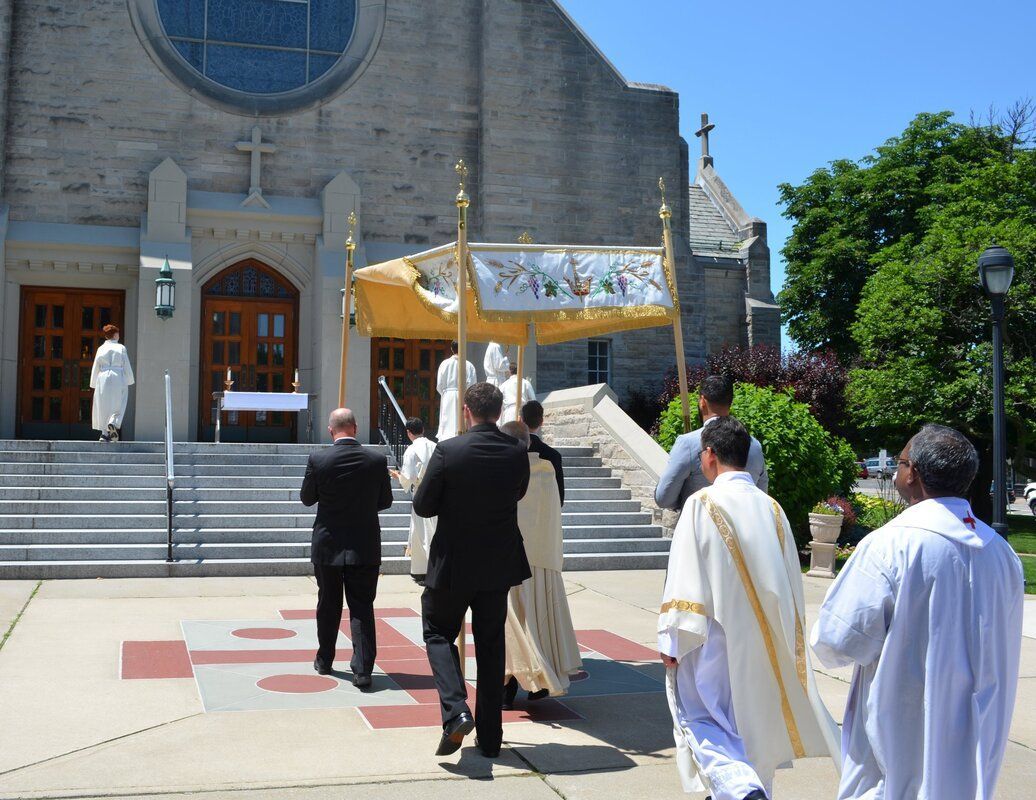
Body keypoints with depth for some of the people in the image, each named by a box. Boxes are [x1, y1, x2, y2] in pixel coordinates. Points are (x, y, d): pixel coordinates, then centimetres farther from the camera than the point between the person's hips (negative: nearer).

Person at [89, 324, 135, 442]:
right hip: (118, 380, -2)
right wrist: (129, 381, 10)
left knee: (104, 406, 6)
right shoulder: (121, 348, -1)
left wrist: (94, 384, 13)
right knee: (118, 406, 7)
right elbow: (127, 366, 0)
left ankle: (105, 434, 4)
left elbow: (96, 368, 6)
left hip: (103, 379, 2)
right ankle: (113, 423, -20)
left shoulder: (101, 349, 3)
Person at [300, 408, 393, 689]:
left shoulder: (318, 460, -11)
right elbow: (385, 501, 2)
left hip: (328, 546, 0)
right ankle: (362, 670, -5)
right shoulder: (377, 459, -8)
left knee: (328, 605, 16)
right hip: (365, 547, 0)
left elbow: (307, 499, 2)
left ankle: (324, 661, 31)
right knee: (362, 608, 3)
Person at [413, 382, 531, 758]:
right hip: (499, 564, 4)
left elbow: (423, 506, -10)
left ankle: (456, 710, -7)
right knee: (491, 645, 13)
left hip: (453, 562, -3)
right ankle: (490, 737, 18)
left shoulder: (447, 451, -16)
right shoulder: (518, 452, -5)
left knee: (439, 633, 15)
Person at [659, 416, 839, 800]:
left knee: (700, 716, 2)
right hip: (761, 639, 6)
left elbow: (685, 578, -16)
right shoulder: (770, 508, 3)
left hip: (715, 638, -6)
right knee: (746, 717, 19)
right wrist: (785, 634, 20)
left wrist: (672, 640, -9)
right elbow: (790, 579, 10)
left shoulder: (703, 504, -15)